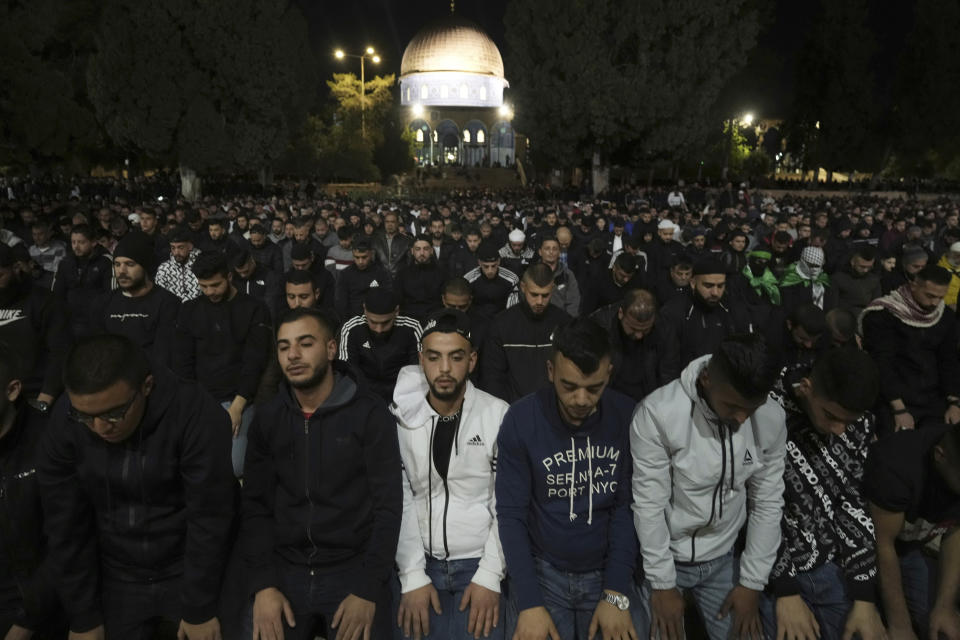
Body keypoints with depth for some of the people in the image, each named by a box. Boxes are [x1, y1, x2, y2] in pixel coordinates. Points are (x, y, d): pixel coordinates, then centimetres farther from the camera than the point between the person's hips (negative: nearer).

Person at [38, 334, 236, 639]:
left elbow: (209, 519, -21)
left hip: (189, 574, -2)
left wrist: (200, 609, -14)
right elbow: (67, 525, -6)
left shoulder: (196, 415, -27)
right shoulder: (63, 423, -15)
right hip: (117, 582, 3)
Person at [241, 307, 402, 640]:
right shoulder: (267, 419, 4)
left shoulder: (370, 413, -8)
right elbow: (255, 506, 3)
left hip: (354, 569, -3)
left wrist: (368, 590, -14)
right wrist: (262, 585, -7)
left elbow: (388, 506, -9)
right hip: (283, 569, 3)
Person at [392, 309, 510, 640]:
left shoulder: (499, 415, -9)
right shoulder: (400, 416, -5)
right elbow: (398, 501, -4)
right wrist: (412, 576, -9)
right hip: (421, 563, 2)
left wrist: (489, 575, -11)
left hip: (479, 563, -1)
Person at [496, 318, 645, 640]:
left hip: (607, 570, 1)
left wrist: (617, 593, -10)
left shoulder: (628, 417, -10)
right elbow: (511, 514, -10)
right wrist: (529, 603, -15)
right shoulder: (520, 420, -14)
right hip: (541, 571, -1)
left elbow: (627, 507, -5)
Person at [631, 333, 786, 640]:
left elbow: (768, 503, -4)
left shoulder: (772, 419, -14)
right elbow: (649, 504, -20)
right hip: (663, 555, -3)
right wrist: (662, 583, -14)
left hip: (722, 558, 3)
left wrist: (753, 581, -2)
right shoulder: (658, 413, -27)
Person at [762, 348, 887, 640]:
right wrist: (786, 591, -14)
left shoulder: (861, 424, -7)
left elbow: (855, 503, 0)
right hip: (775, 574, -4)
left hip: (834, 568, 4)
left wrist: (864, 598, -2)